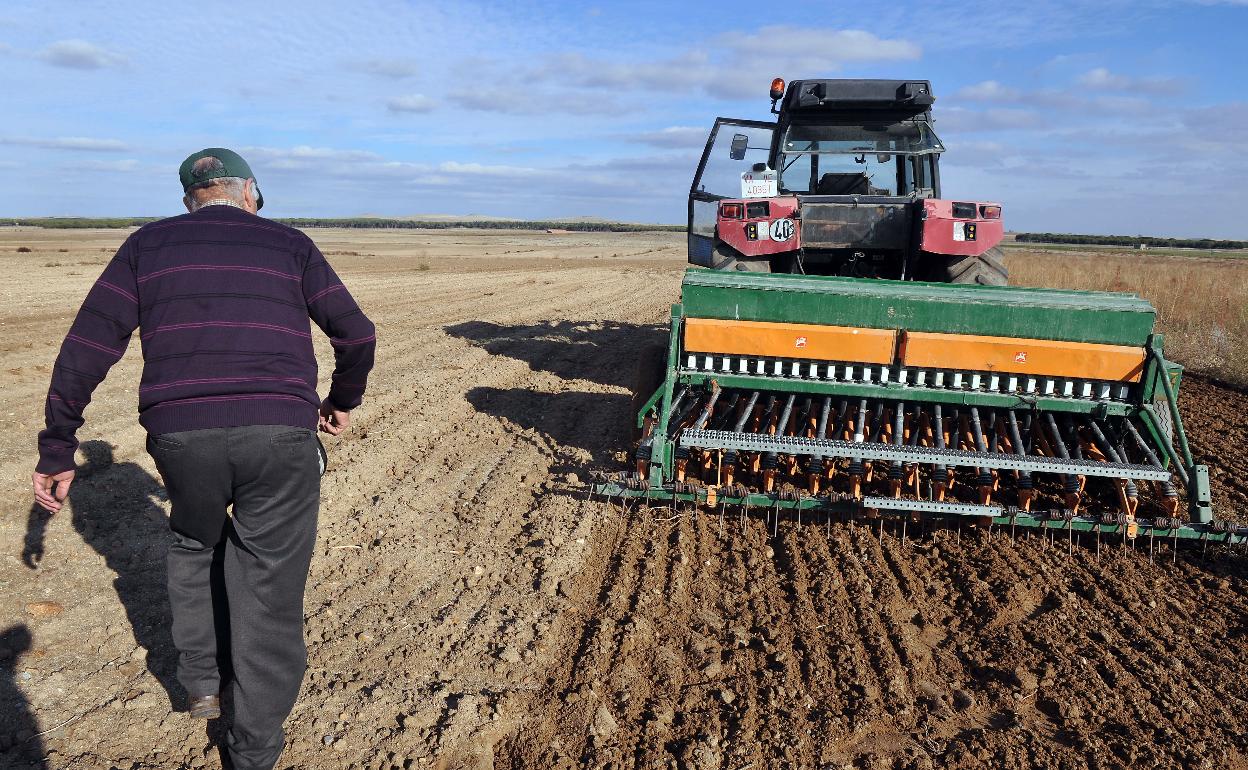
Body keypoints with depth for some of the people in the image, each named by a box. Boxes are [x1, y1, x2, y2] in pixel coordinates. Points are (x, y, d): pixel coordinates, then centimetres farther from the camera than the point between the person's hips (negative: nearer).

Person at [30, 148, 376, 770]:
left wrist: (57, 451, 13)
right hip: (281, 434, -1)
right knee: (268, 585, 10)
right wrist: (343, 400, 29)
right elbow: (356, 334, 12)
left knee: (196, 542, 31)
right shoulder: (289, 244, 15)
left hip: (181, 434, 2)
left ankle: (201, 682, 36)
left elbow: (86, 349, 8)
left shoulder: (148, 244, 15)